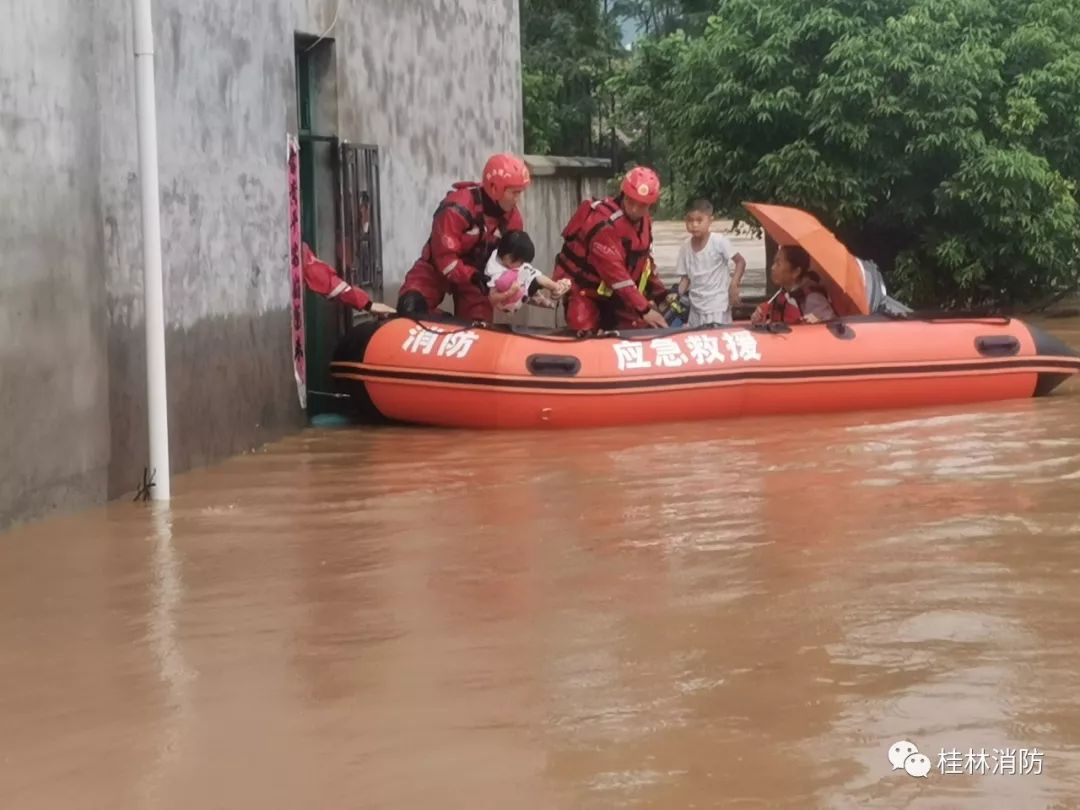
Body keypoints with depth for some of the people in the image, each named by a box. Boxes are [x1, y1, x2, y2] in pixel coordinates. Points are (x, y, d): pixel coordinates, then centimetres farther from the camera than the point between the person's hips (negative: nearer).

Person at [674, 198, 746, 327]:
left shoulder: (719, 241, -13)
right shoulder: (685, 247, 2)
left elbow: (740, 261, -10)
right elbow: (685, 277, 8)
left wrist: (734, 285, -21)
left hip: (717, 304, -6)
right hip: (696, 305, 6)